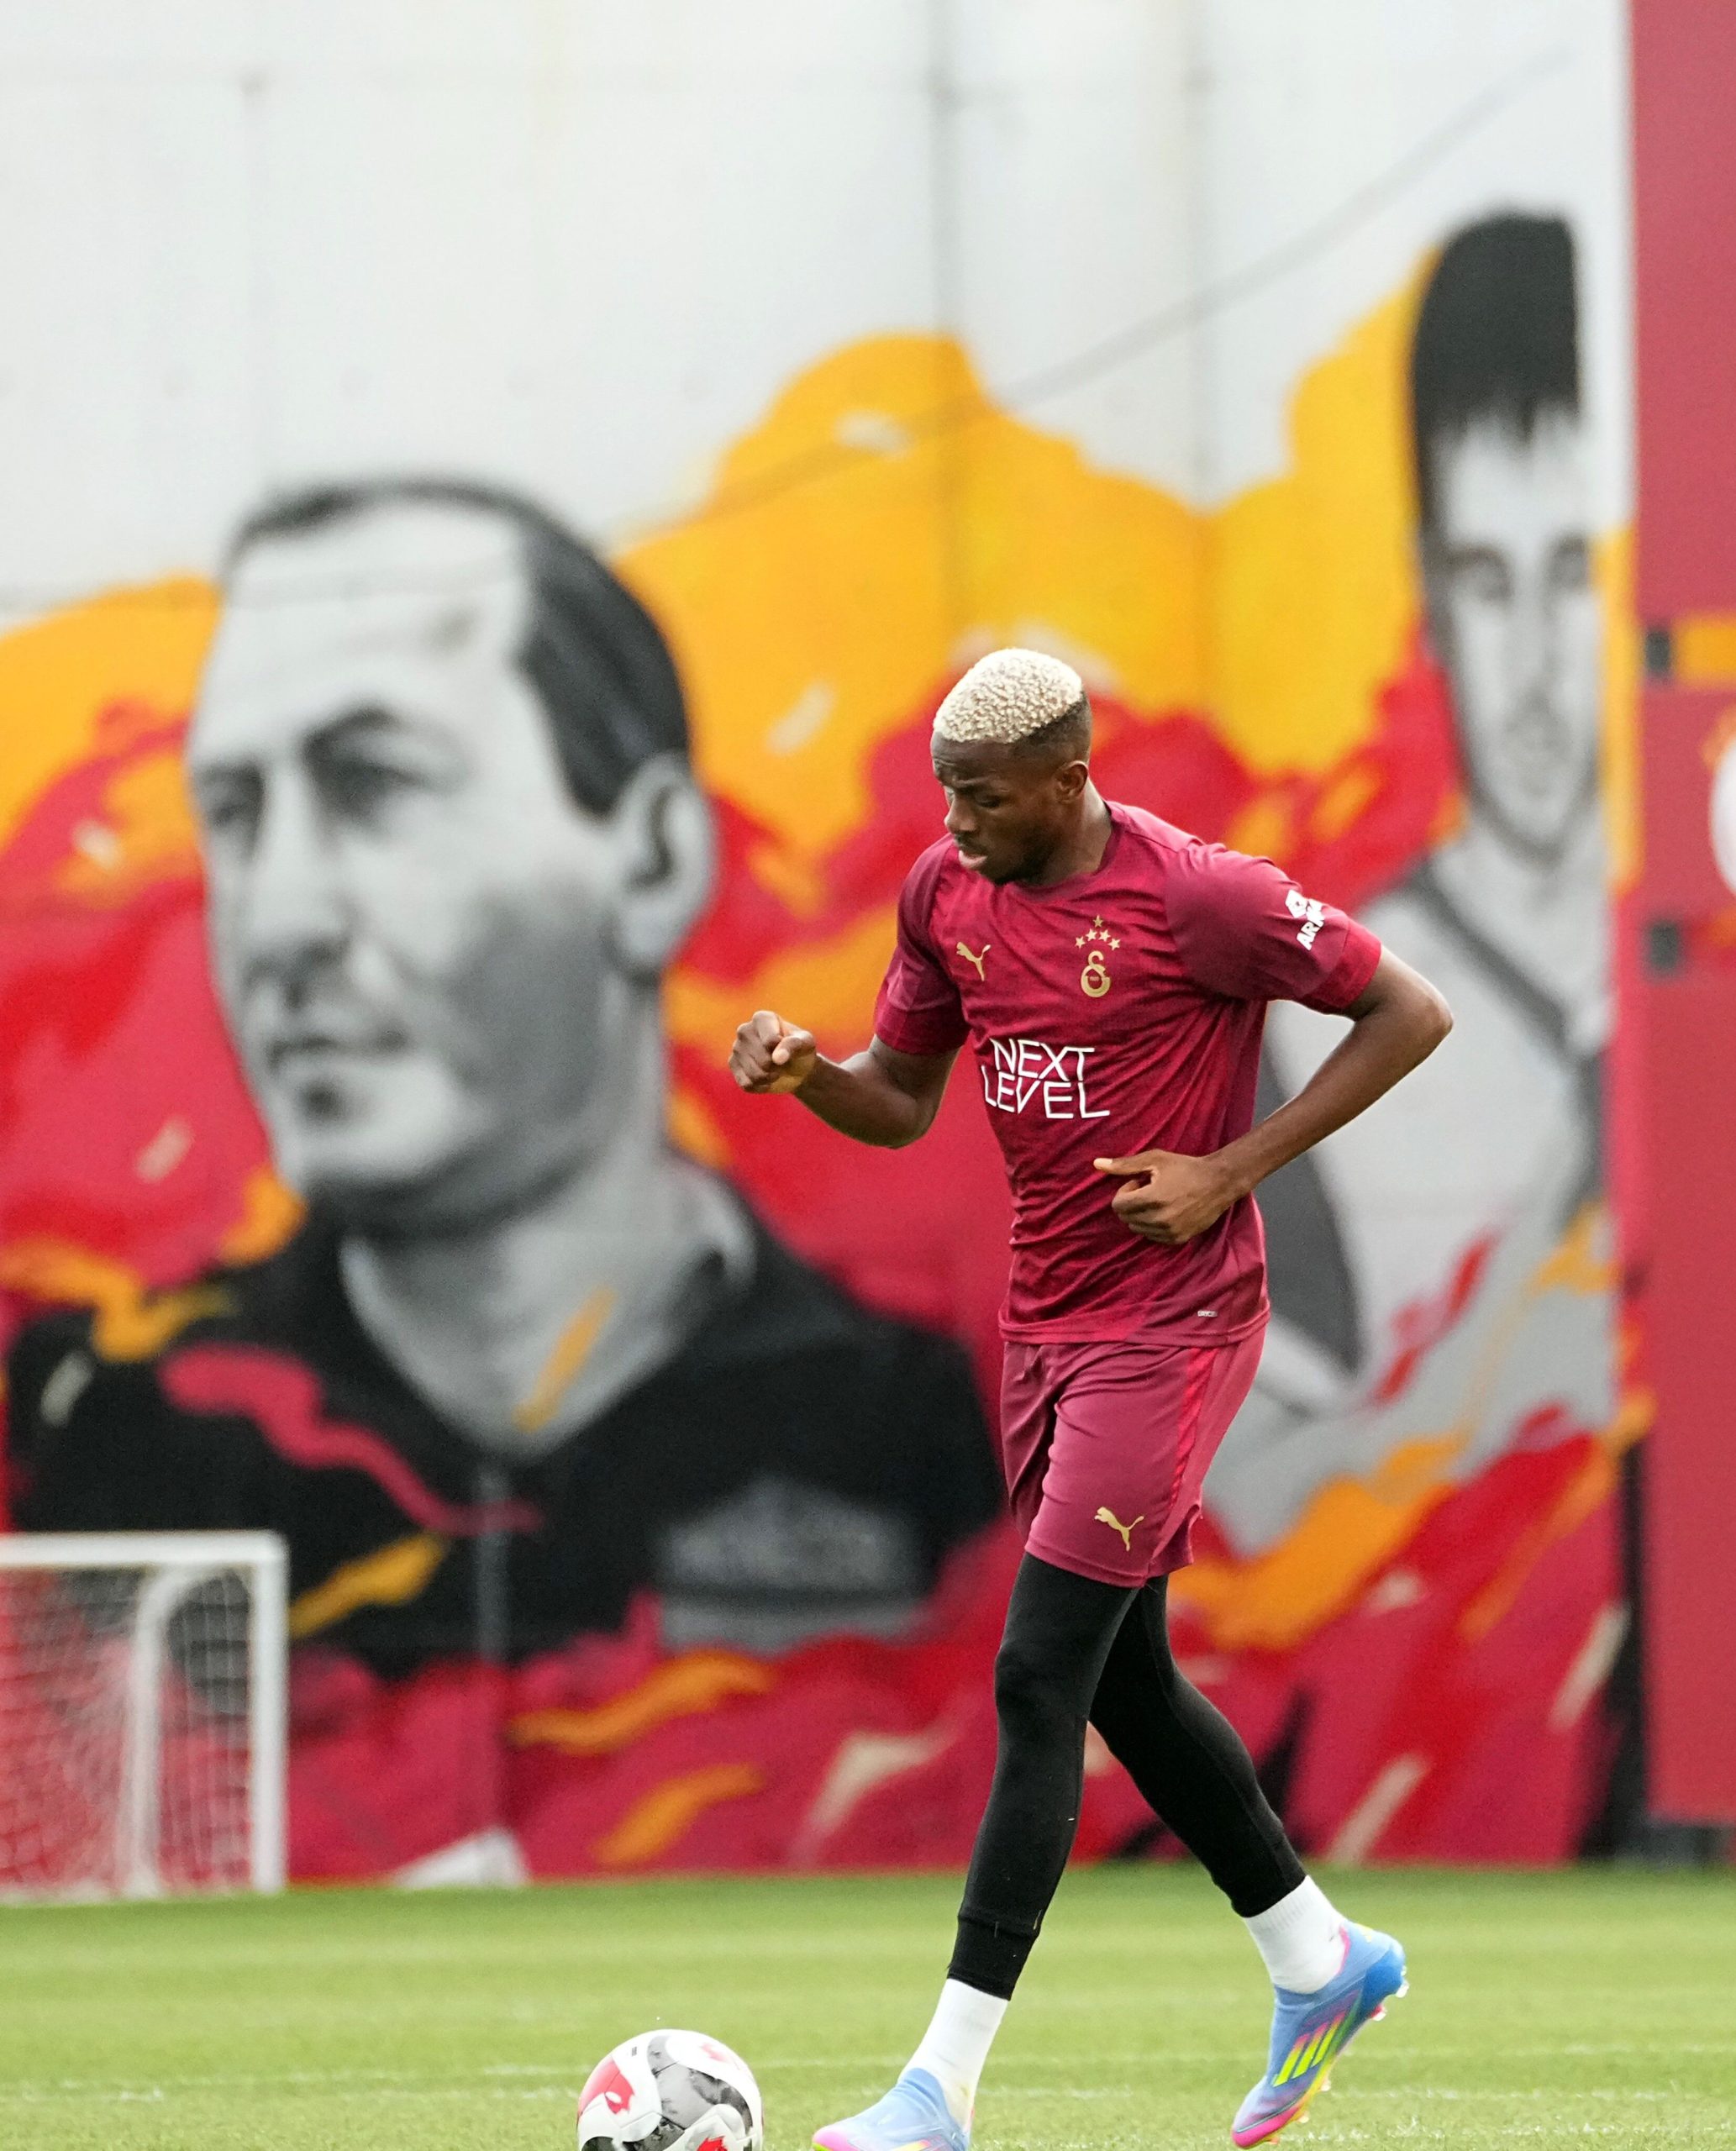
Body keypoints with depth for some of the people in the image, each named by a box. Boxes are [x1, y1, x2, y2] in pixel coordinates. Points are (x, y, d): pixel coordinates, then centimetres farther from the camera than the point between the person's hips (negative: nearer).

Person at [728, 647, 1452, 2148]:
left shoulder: (1196, 896, -17)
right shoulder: (946, 892, 4)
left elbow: (1411, 1015, -10)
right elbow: (901, 1104, 14)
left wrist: (1229, 1171, -15)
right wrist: (803, 1071, -8)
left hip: (1170, 1326, -8)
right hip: (1046, 1320, 8)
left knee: (1039, 1680, -13)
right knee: (1124, 1682, 15)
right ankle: (1321, 1964, 34)